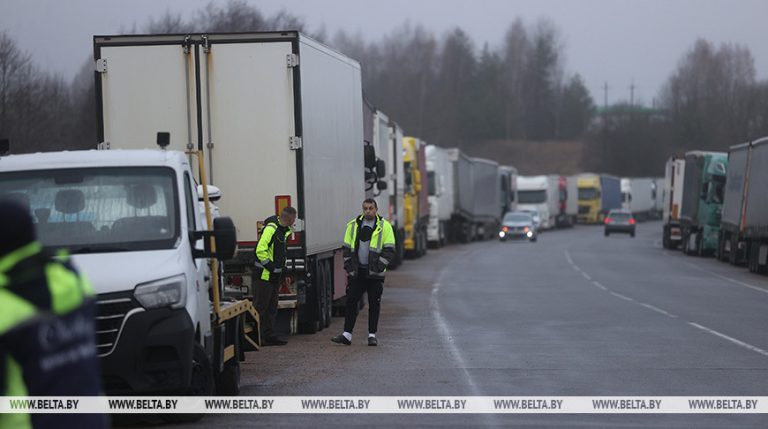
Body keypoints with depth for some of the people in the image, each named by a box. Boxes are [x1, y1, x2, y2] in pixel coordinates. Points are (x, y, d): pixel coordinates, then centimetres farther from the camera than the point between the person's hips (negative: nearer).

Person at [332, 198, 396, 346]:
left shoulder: (384, 226, -1)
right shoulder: (353, 225, 8)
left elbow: (389, 250, -3)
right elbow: (347, 248, 13)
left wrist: (378, 267, -11)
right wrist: (348, 267, 3)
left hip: (375, 273, -3)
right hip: (357, 272, 3)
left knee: (374, 304, 3)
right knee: (351, 302, 1)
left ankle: (372, 335, 10)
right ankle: (347, 335, 4)